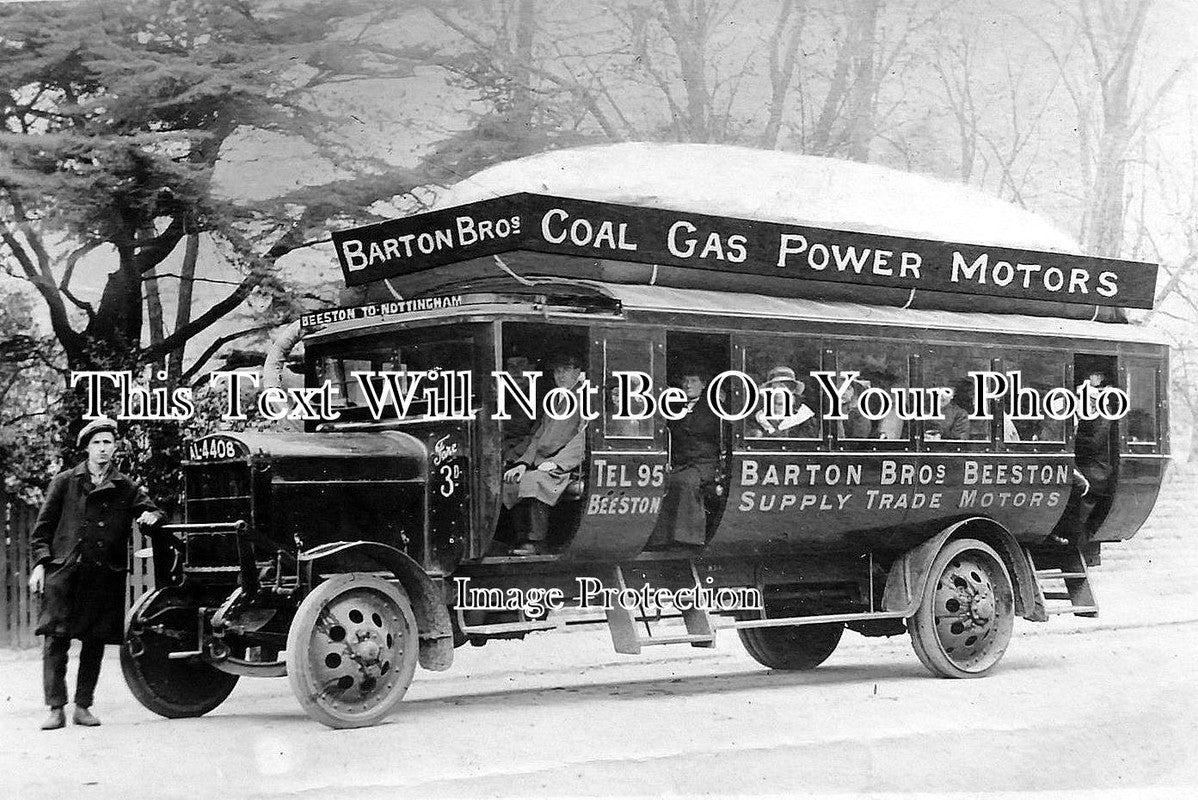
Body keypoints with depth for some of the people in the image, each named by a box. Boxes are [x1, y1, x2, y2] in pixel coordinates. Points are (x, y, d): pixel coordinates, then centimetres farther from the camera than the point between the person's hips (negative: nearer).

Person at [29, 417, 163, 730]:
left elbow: (152, 510, 17)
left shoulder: (126, 488, 11)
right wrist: (40, 563, -2)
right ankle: (56, 709, -3)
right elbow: (43, 526, 8)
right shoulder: (65, 482, 8)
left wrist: (151, 515, -8)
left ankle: (83, 706, 14)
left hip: (106, 575, 2)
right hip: (64, 571, -2)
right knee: (55, 640, -7)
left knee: (95, 643, 4)